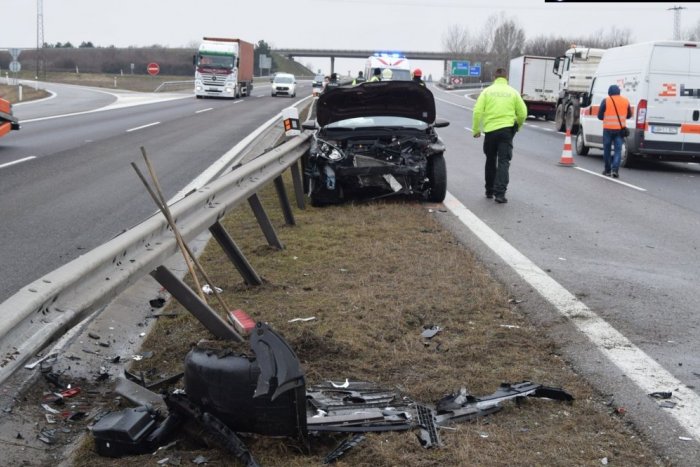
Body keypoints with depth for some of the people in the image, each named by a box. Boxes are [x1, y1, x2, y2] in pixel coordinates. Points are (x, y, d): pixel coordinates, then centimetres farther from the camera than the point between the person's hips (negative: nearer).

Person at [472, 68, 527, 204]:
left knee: (490, 161, 16)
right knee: (503, 162, -2)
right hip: (507, 130, -1)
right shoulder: (513, 92, 6)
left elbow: (478, 111, -5)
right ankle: (500, 193, -14)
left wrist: (476, 129, 3)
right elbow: (523, 113, 4)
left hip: (490, 130, 1)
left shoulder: (487, 91, 4)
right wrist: (517, 126, 22)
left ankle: (489, 190, 25)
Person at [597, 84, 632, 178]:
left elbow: (600, 116, -1)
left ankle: (607, 170, 14)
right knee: (618, 149, 2)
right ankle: (615, 169, -13)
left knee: (607, 149, 9)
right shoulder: (625, 101, 6)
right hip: (620, 129, 2)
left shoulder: (606, 101, -4)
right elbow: (629, 115, 16)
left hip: (608, 129, -2)